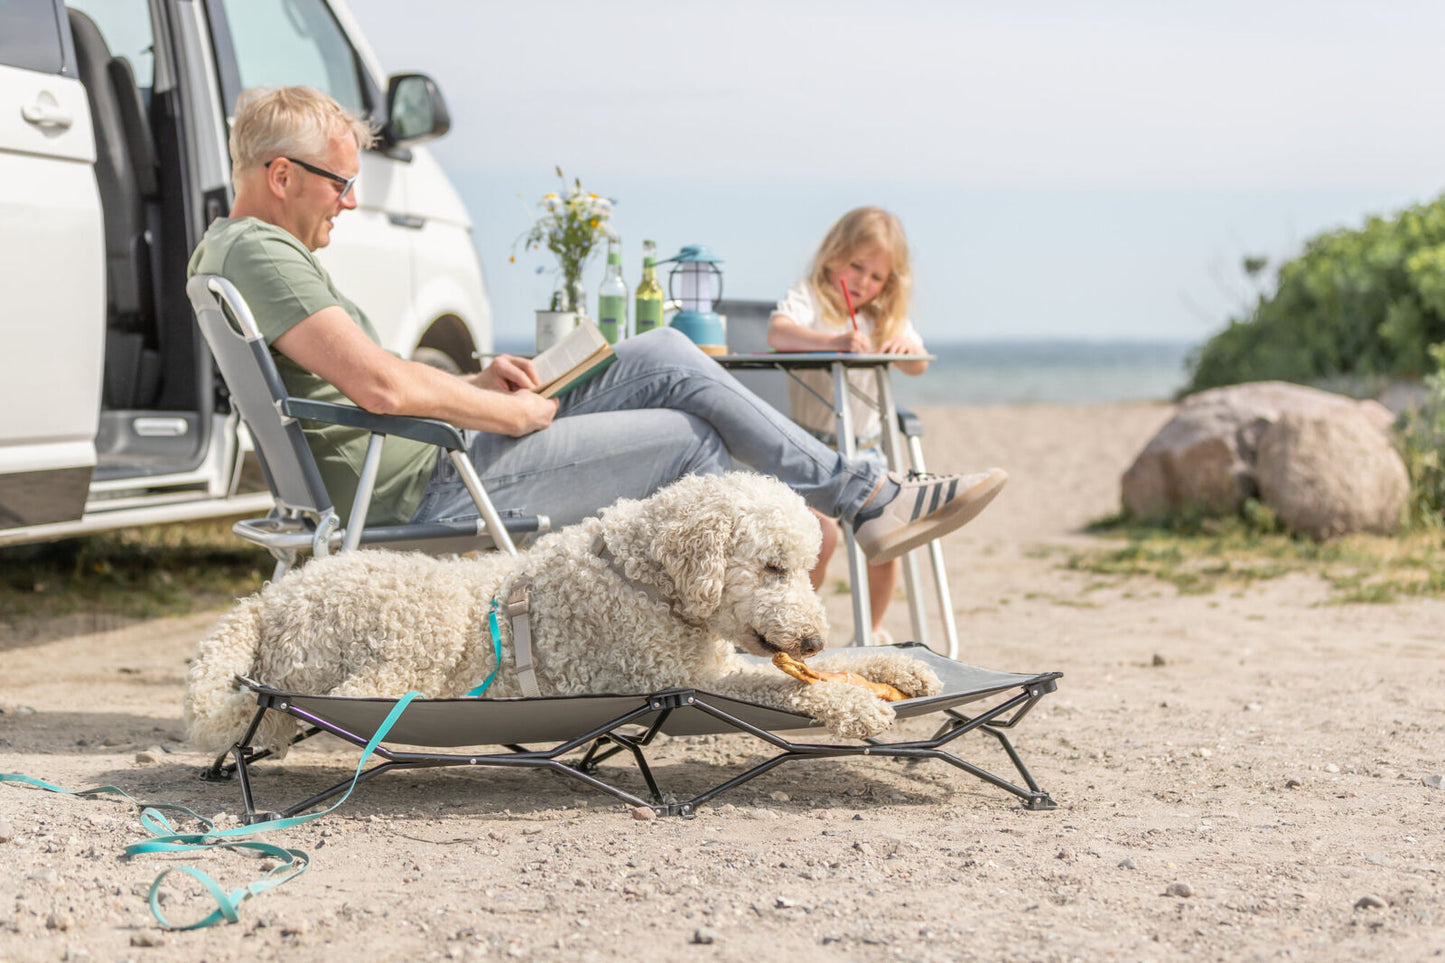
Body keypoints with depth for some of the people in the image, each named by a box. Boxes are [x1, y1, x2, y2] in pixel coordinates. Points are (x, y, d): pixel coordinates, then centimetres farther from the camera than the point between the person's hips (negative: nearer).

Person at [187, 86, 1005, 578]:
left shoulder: (239, 249, 18)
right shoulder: (257, 250, -17)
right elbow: (379, 384, -28)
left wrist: (476, 385, 10)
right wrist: (508, 412, -13)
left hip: (432, 463, 10)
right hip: (422, 495, -10)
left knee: (662, 356, 5)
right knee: (689, 437, -6)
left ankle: (865, 496, 8)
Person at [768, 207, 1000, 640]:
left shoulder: (885, 316, 16)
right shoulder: (807, 298, -5)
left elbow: (918, 366, 8)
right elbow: (778, 333, -27)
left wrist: (905, 346, -16)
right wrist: (833, 341, -43)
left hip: (866, 445, 6)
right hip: (814, 443, -6)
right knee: (822, 533, -22)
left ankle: (872, 629, 17)